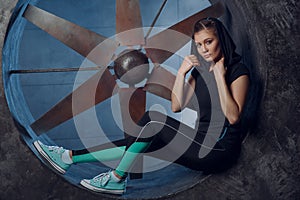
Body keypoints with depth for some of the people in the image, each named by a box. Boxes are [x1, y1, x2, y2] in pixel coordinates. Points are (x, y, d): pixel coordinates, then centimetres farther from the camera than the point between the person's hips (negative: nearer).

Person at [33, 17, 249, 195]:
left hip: (219, 149, -7)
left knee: (154, 119, -21)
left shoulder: (238, 71, -9)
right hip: (201, 141, 7)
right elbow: (176, 106, 6)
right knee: (140, 143, -5)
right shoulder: (200, 69, 12)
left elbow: (233, 116, -22)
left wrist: (220, 76, -22)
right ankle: (69, 157, -3)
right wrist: (181, 73, -5)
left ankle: (117, 178, -13)